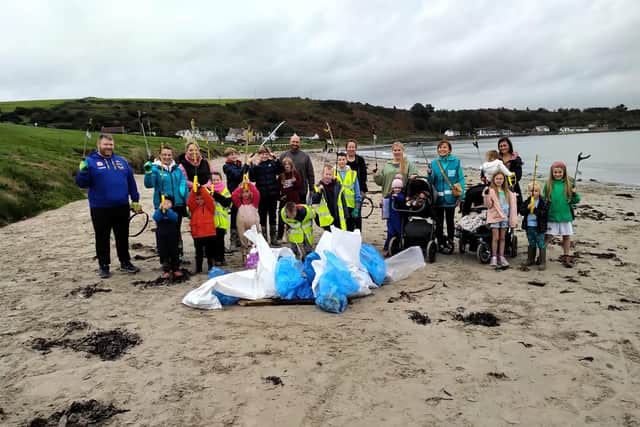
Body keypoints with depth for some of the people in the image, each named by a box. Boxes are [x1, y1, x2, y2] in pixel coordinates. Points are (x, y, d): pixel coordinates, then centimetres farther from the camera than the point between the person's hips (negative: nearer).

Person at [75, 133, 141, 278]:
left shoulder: (121, 161, 11)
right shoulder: (90, 162, -1)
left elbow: (131, 181, 15)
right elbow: (81, 184, -8)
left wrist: (135, 200, 13)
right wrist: (83, 172, -27)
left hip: (122, 207, 4)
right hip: (100, 209, -3)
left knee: (123, 236, 13)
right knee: (102, 238, 7)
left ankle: (125, 262, 26)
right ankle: (103, 266, 19)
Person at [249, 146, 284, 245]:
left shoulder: (272, 163, 3)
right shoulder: (256, 165, -2)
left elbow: (281, 170, -11)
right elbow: (252, 178, -12)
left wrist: (276, 159, -20)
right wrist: (255, 166, -21)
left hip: (273, 193, 2)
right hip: (261, 194, -2)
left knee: (273, 215, 10)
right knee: (263, 216, 6)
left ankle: (273, 238, 19)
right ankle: (264, 238, 15)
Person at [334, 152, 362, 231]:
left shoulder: (353, 174, 4)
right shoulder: (333, 173, 1)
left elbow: (357, 194, 5)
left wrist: (357, 208, 1)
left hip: (350, 207, 1)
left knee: (350, 230, 7)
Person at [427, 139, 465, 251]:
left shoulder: (455, 162, -2)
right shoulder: (434, 163, 4)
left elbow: (461, 179, -2)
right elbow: (431, 181, 6)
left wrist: (460, 196, -8)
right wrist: (429, 174, -15)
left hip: (450, 198, -1)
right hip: (438, 198, 2)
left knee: (450, 220, 11)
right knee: (439, 222, 6)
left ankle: (450, 242, 23)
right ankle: (441, 243, 15)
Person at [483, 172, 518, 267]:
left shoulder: (507, 192, 10)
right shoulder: (491, 190, -5)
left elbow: (511, 205, 15)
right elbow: (488, 205, -10)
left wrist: (512, 219, 11)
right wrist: (486, 195, -24)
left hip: (505, 217, 4)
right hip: (494, 217, -4)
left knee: (502, 238, 9)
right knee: (495, 237, -3)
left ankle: (501, 257, 14)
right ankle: (494, 257, 4)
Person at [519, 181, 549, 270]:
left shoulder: (543, 202, -7)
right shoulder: (526, 202, 5)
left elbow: (545, 213, -16)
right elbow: (521, 212, -1)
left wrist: (535, 210, -23)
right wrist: (528, 208, -18)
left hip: (539, 227, -5)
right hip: (529, 226, 5)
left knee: (541, 244, 0)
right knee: (531, 244, 17)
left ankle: (542, 262, 4)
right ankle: (530, 259, 27)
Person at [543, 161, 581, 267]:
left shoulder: (569, 184, -1)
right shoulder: (548, 184, -3)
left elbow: (575, 201, 2)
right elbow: (544, 199, 2)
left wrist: (575, 194, -17)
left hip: (565, 216, 2)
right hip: (551, 216, -1)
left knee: (567, 236, 11)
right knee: (548, 236, 2)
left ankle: (566, 257, 26)